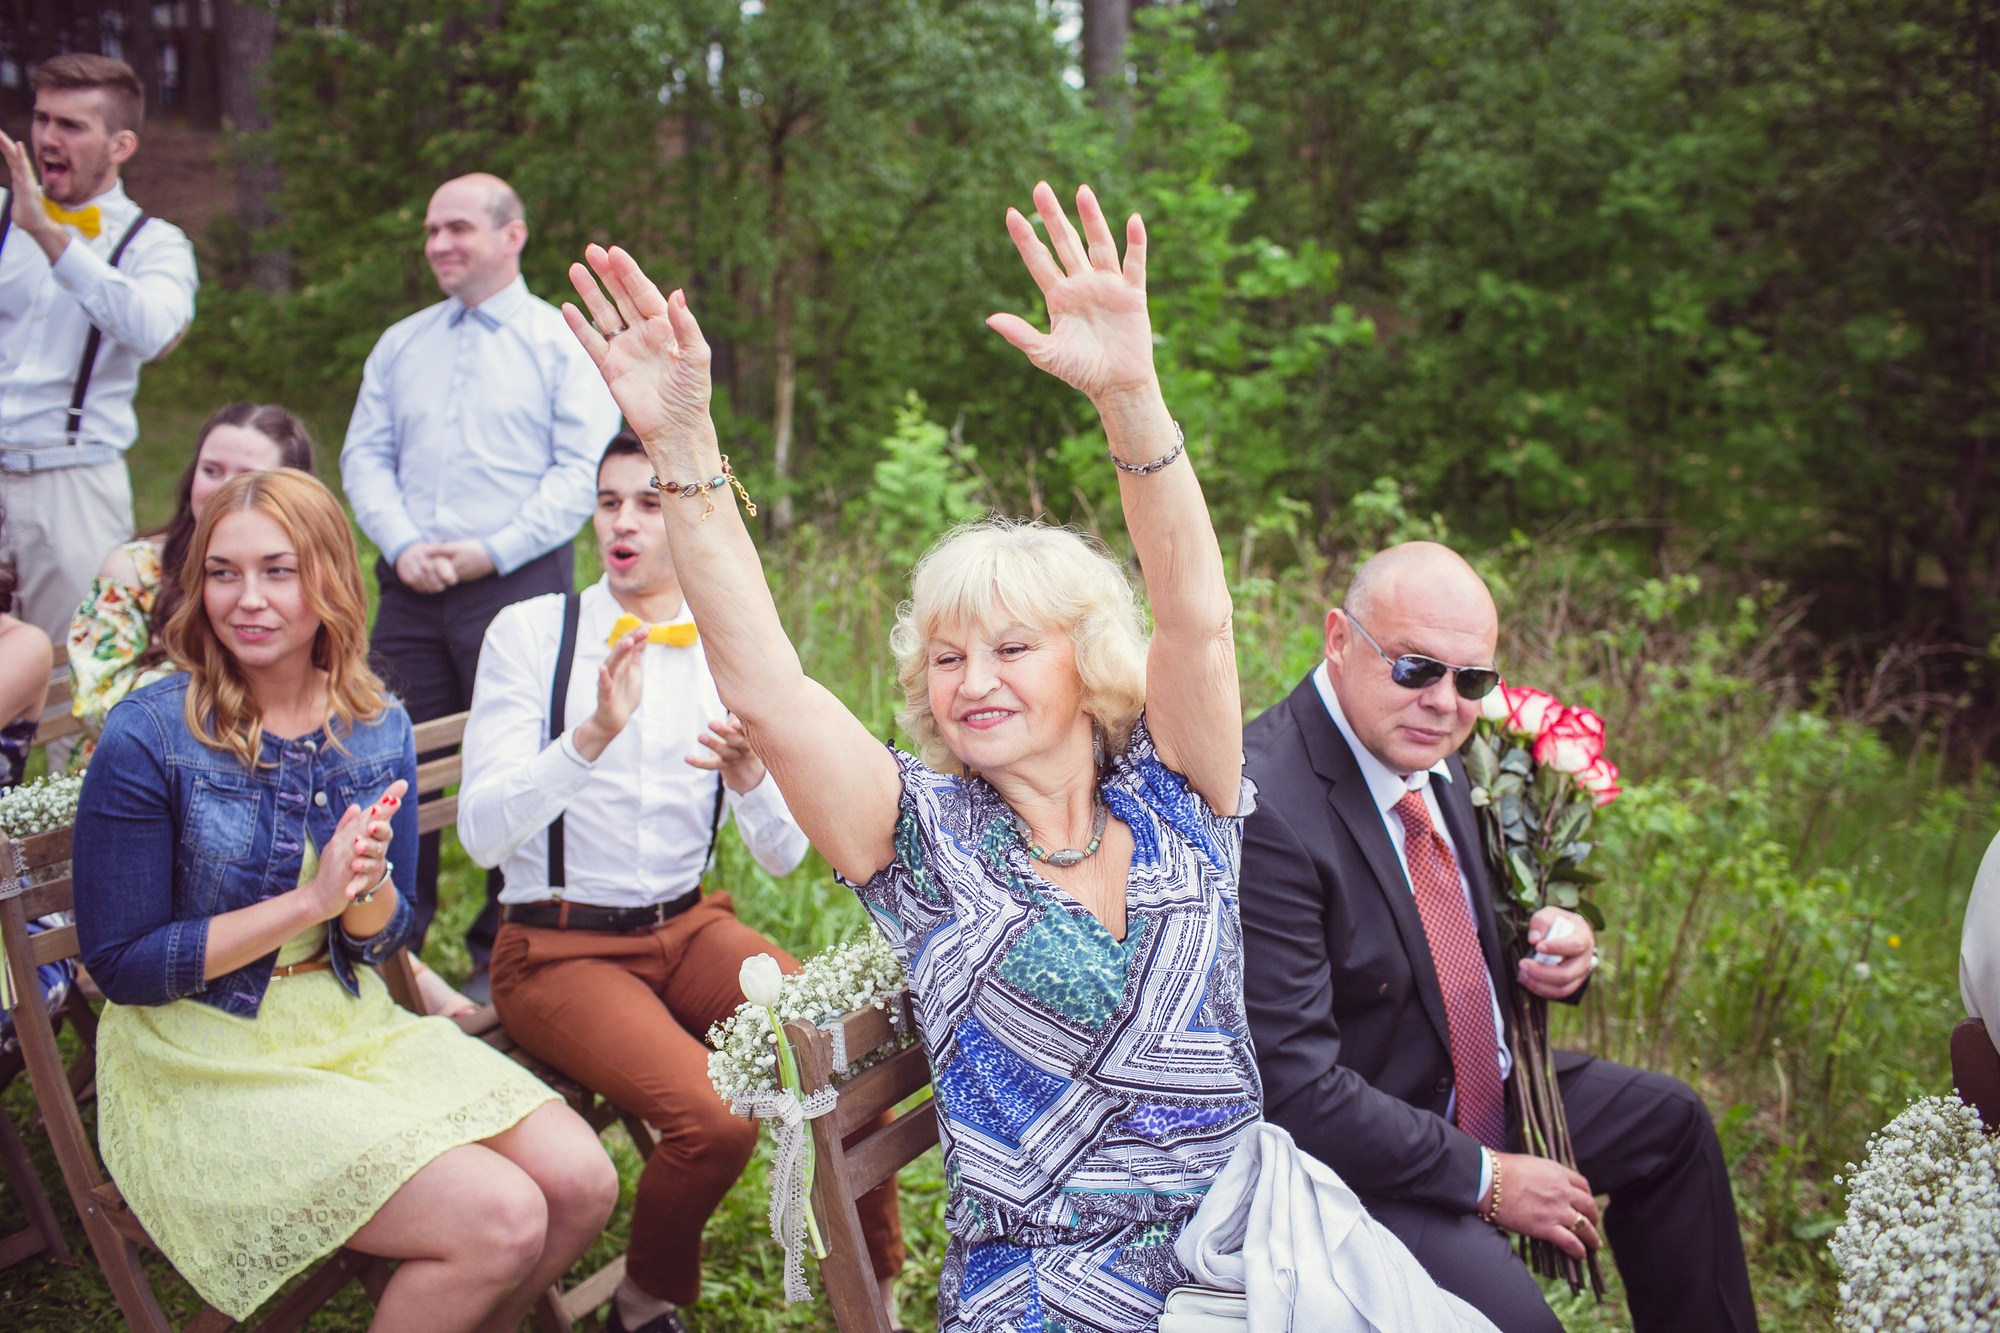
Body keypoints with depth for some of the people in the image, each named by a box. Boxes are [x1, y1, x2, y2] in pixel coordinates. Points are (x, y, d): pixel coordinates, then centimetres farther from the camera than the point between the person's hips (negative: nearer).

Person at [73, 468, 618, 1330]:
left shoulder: (377, 727, 0)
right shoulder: (148, 737, -14)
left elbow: (384, 936, 8)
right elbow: (118, 966, -12)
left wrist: (366, 886, -17)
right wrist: (307, 901, -20)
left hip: (351, 1026, 6)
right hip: (205, 1065, -5)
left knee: (582, 1185, -9)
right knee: (499, 1219, -21)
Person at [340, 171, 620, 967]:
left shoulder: (560, 343, 3)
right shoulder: (401, 344, 19)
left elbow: (583, 469, -6)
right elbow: (364, 455, 13)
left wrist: (492, 551, -14)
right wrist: (403, 546, -5)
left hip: (518, 583, -4)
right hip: (410, 590, 4)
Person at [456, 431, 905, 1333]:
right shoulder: (530, 632, -7)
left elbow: (783, 856, 0)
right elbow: (482, 833, -17)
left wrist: (749, 774, -22)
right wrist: (592, 735, -31)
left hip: (688, 929, 4)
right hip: (559, 948, -4)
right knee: (713, 1118, -27)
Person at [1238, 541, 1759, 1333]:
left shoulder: (1426, 754, -1)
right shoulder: (1264, 811, -30)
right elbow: (1295, 1085, -29)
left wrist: (1553, 944, -6)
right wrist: (1486, 1180, -20)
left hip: (1478, 1089, 10)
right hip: (1349, 1152, -10)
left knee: (1671, 1121, 20)